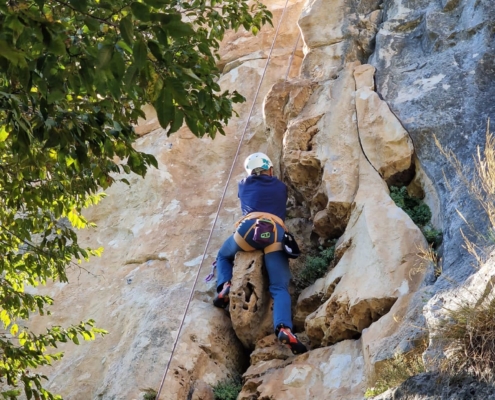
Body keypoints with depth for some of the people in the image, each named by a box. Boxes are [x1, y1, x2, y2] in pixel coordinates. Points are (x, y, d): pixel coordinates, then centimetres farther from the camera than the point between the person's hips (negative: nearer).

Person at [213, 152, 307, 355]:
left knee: (224, 256, 32)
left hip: (251, 227, 0)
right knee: (280, 288, -7)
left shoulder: (244, 184, 29)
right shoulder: (281, 187, 30)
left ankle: (224, 286, 1)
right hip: (276, 233, 0)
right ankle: (284, 328, -34)